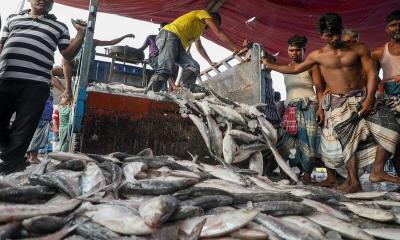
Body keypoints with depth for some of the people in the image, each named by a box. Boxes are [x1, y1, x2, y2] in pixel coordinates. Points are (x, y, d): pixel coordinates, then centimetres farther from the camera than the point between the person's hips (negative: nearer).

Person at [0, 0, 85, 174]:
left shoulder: (59, 27, 16)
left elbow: (68, 54, 9)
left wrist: (81, 34, 0)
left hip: (35, 85, -3)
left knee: (23, 132, -2)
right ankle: (14, 159, 27)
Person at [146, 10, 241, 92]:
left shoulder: (198, 28, 37)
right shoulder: (203, 13, 12)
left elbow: (199, 47, 44)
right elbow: (218, 32, 3)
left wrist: (211, 63, 47)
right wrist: (235, 47, 5)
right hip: (169, 35, -9)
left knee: (193, 66, -13)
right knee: (165, 69, -31)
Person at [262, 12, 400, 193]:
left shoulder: (358, 49, 3)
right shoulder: (317, 55, 4)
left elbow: (372, 73, -1)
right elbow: (295, 69, 15)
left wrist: (369, 99, -14)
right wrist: (270, 66, 18)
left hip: (362, 97, 2)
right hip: (340, 103, -1)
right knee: (349, 139, -7)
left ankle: (377, 171, -1)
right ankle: (354, 182, -1)